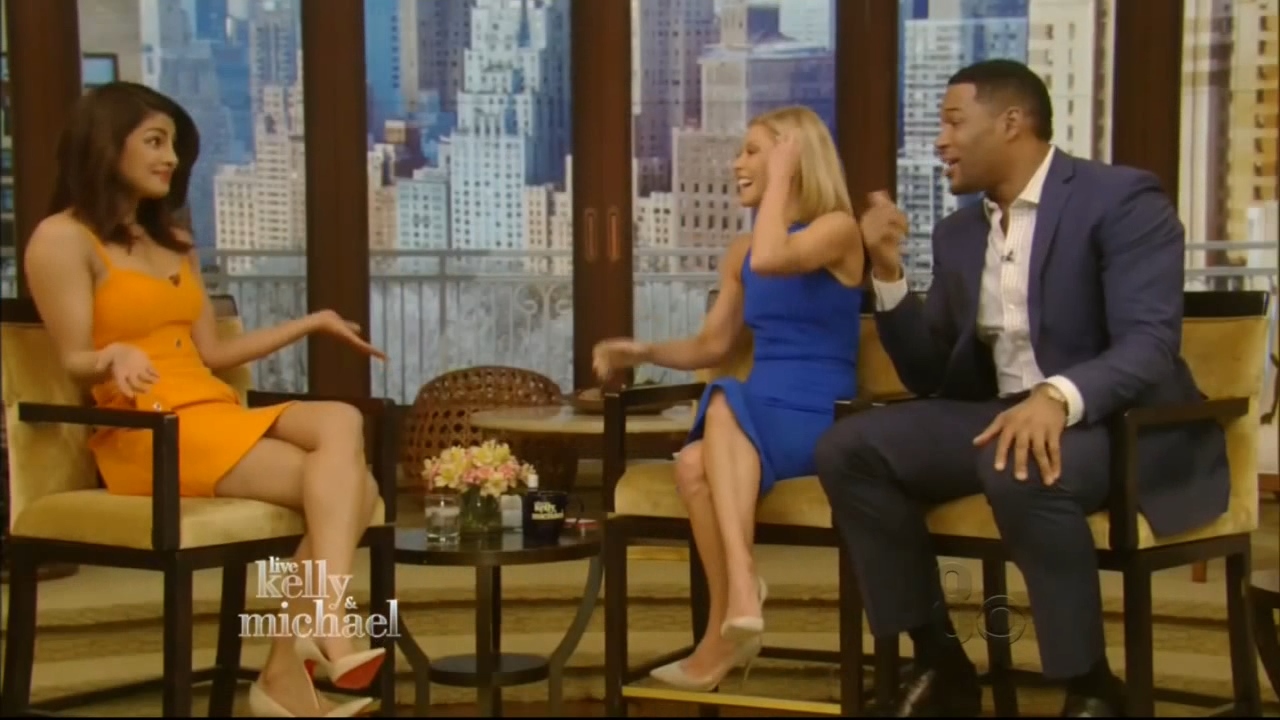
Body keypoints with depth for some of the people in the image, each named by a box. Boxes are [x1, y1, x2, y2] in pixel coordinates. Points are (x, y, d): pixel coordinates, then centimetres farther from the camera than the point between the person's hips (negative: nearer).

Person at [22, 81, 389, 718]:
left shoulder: (174, 243, 25)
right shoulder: (62, 239, 1)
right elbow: (75, 361, -7)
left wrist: (310, 324, 23)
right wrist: (117, 357, -30)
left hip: (222, 418, 7)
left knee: (341, 422, -25)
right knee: (344, 485, -25)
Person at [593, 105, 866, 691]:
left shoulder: (838, 228, -3)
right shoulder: (739, 251, 18)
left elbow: (770, 261, -24)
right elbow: (712, 345, 21)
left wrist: (781, 175, -12)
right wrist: (645, 352, 4)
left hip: (820, 422, -6)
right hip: (753, 420, 6)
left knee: (726, 403, -36)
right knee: (693, 465, -29)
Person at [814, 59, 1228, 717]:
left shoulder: (1122, 199, -9)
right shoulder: (959, 231, 13)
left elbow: (1150, 343, -22)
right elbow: (929, 375, 14)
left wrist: (1059, 396, -41)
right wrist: (888, 272, 0)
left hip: (1124, 420, -7)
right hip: (1003, 414, 7)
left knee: (1021, 472, -39)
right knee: (849, 448, -13)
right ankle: (941, 664, -5)